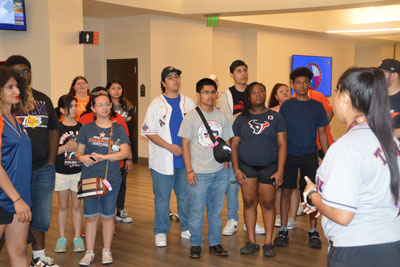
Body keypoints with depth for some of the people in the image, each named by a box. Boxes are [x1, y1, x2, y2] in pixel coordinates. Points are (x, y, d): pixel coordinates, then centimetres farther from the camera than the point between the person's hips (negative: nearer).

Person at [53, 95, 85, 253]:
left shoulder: (81, 127, 3)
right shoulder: (56, 127, -3)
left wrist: (77, 148, -12)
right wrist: (65, 147, -18)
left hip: (78, 171, 1)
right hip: (61, 172, -1)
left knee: (76, 205, 7)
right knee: (63, 206, 9)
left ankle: (77, 238, 15)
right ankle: (61, 238, 18)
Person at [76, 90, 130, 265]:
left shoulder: (118, 129, 2)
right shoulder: (86, 129, 5)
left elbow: (125, 152, -9)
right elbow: (78, 152, 9)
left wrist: (103, 156, -21)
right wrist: (82, 158, -15)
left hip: (111, 178, 0)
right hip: (90, 178, 1)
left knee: (108, 216, 8)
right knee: (91, 216, 5)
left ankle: (107, 251, 23)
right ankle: (89, 252, 17)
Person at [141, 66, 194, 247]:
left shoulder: (189, 103, 9)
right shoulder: (157, 104, -1)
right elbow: (148, 132, -5)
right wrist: (169, 146, -14)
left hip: (186, 159, 3)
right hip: (163, 160, -3)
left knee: (186, 196, 10)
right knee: (162, 197, 3)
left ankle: (187, 228, 25)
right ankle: (160, 232, 15)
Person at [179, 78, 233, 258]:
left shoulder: (221, 117, 8)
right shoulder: (191, 117, -3)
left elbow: (226, 144, 12)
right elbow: (185, 144, -4)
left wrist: (225, 168, 7)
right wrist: (189, 170, -9)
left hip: (220, 172, 3)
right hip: (199, 173, -3)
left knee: (216, 211, 11)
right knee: (196, 211, 2)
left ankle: (215, 242, 23)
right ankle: (195, 244, 16)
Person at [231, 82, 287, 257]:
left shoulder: (275, 117, 3)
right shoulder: (241, 119, 7)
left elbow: (282, 145, 1)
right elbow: (234, 145, 7)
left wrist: (280, 171, -6)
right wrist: (236, 170, -2)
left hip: (269, 167, -1)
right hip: (246, 166, 1)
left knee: (268, 203, -1)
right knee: (249, 202, 1)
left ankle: (268, 243, 8)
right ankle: (251, 242, 11)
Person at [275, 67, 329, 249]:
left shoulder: (317, 106, 4)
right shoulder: (286, 106, 4)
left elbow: (322, 133, 6)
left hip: (309, 155, 0)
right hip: (288, 154, 0)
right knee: (286, 191, 2)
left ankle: (313, 231, 12)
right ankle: (283, 230, 11)